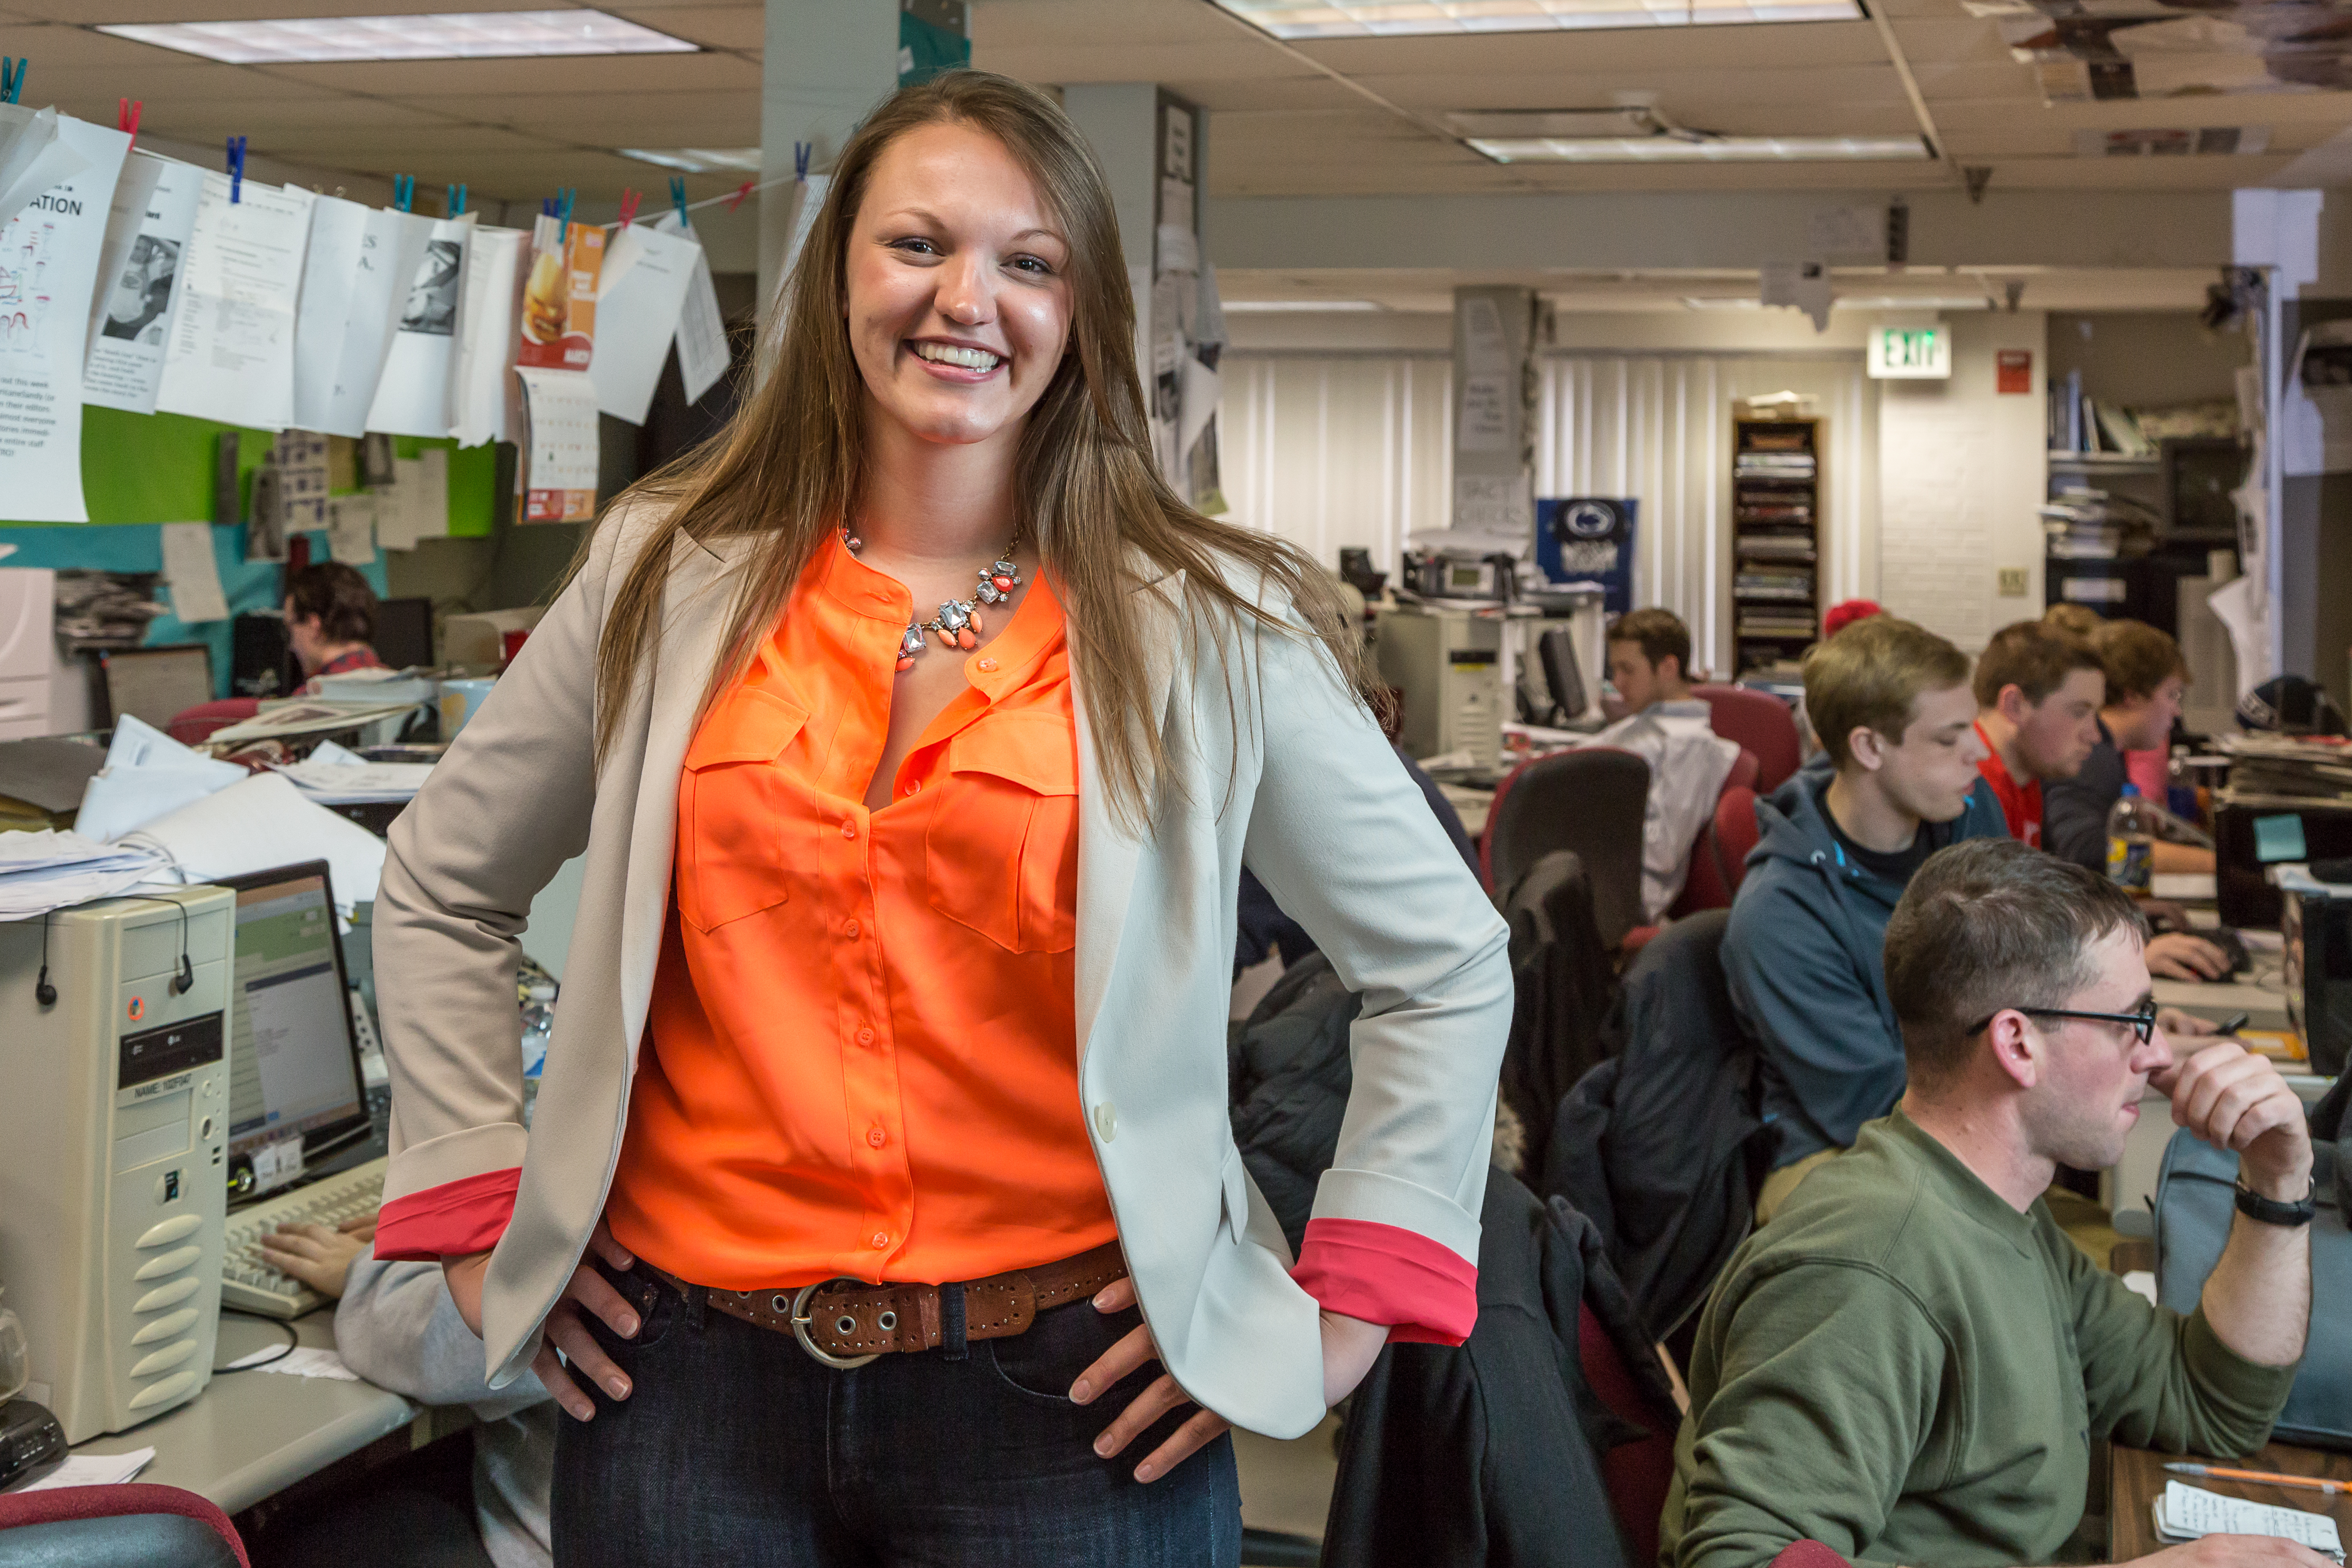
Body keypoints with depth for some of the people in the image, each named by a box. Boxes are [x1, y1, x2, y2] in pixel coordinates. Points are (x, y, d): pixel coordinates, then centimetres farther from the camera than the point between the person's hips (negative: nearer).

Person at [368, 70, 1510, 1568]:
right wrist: (481, 1208, 7)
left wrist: (1348, 1302, -2)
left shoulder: (1205, 624, -2)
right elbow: (440, 892, 14)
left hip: (1063, 1395, -1)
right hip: (692, 1377, 2)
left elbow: (1444, 965, 4)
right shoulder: (672, 578, 4)